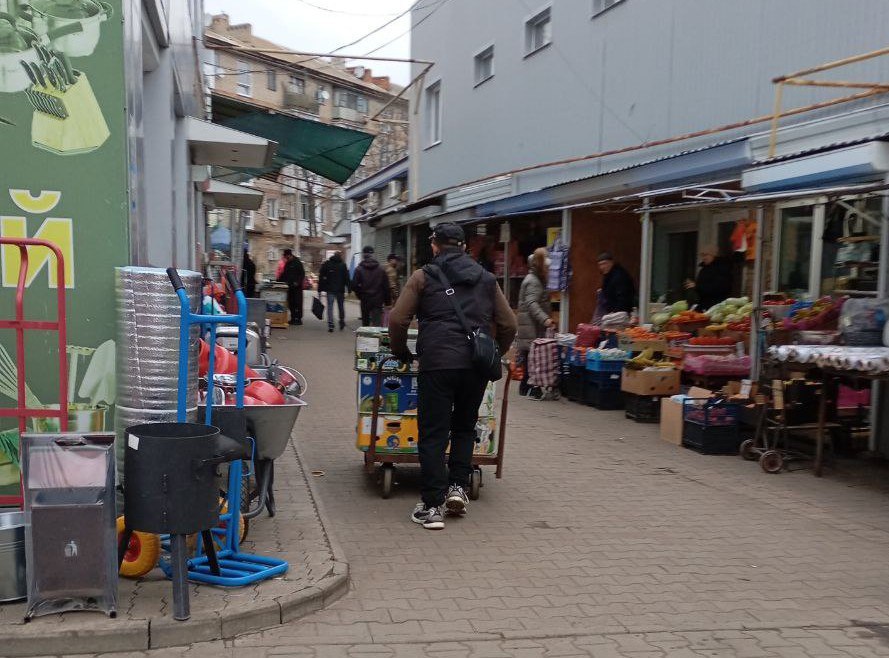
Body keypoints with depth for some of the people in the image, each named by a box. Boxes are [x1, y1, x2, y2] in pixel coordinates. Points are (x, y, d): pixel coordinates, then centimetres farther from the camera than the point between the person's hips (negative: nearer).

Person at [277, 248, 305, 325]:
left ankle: (298, 318, -4)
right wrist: (280, 281, 8)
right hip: (289, 286, 7)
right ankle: (293, 318, 9)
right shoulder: (287, 264, 15)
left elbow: (302, 274, -8)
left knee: (297, 302, -6)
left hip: (297, 286, -7)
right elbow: (284, 274, 22)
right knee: (291, 302, 5)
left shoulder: (297, 263, -5)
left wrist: (298, 282, -18)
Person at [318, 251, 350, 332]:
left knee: (330, 307, 1)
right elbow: (347, 278, -1)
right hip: (340, 290, 0)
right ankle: (342, 323, 19)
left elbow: (321, 277, 1)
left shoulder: (326, 264, 3)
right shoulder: (343, 265, 0)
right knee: (341, 306, 14)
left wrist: (320, 289, 3)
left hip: (330, 289, 0)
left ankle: (330, 325, -8)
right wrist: (348, 289, 2)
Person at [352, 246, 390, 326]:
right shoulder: (381, 269, 0)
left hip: (365, 301, 0)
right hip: (378, 301, 0)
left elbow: (354, 286, -8)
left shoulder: (359, 269, -6)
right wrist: (387, 301, 8)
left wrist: (360, 295, 10)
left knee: (365, 323, 15)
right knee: (377, 322, -6)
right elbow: (386, 287, 1)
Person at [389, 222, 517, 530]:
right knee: (465, 426, 21)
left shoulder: (423, 277, 7)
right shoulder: (486, 278, 17)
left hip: (437, 363, -3)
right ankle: (458, 486, 11)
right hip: (477, 365, 3)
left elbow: (397, 320, 0)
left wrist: (401, 353, 15)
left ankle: (432, 506, 2)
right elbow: (509, 324, 15)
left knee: (433, 433, 2)